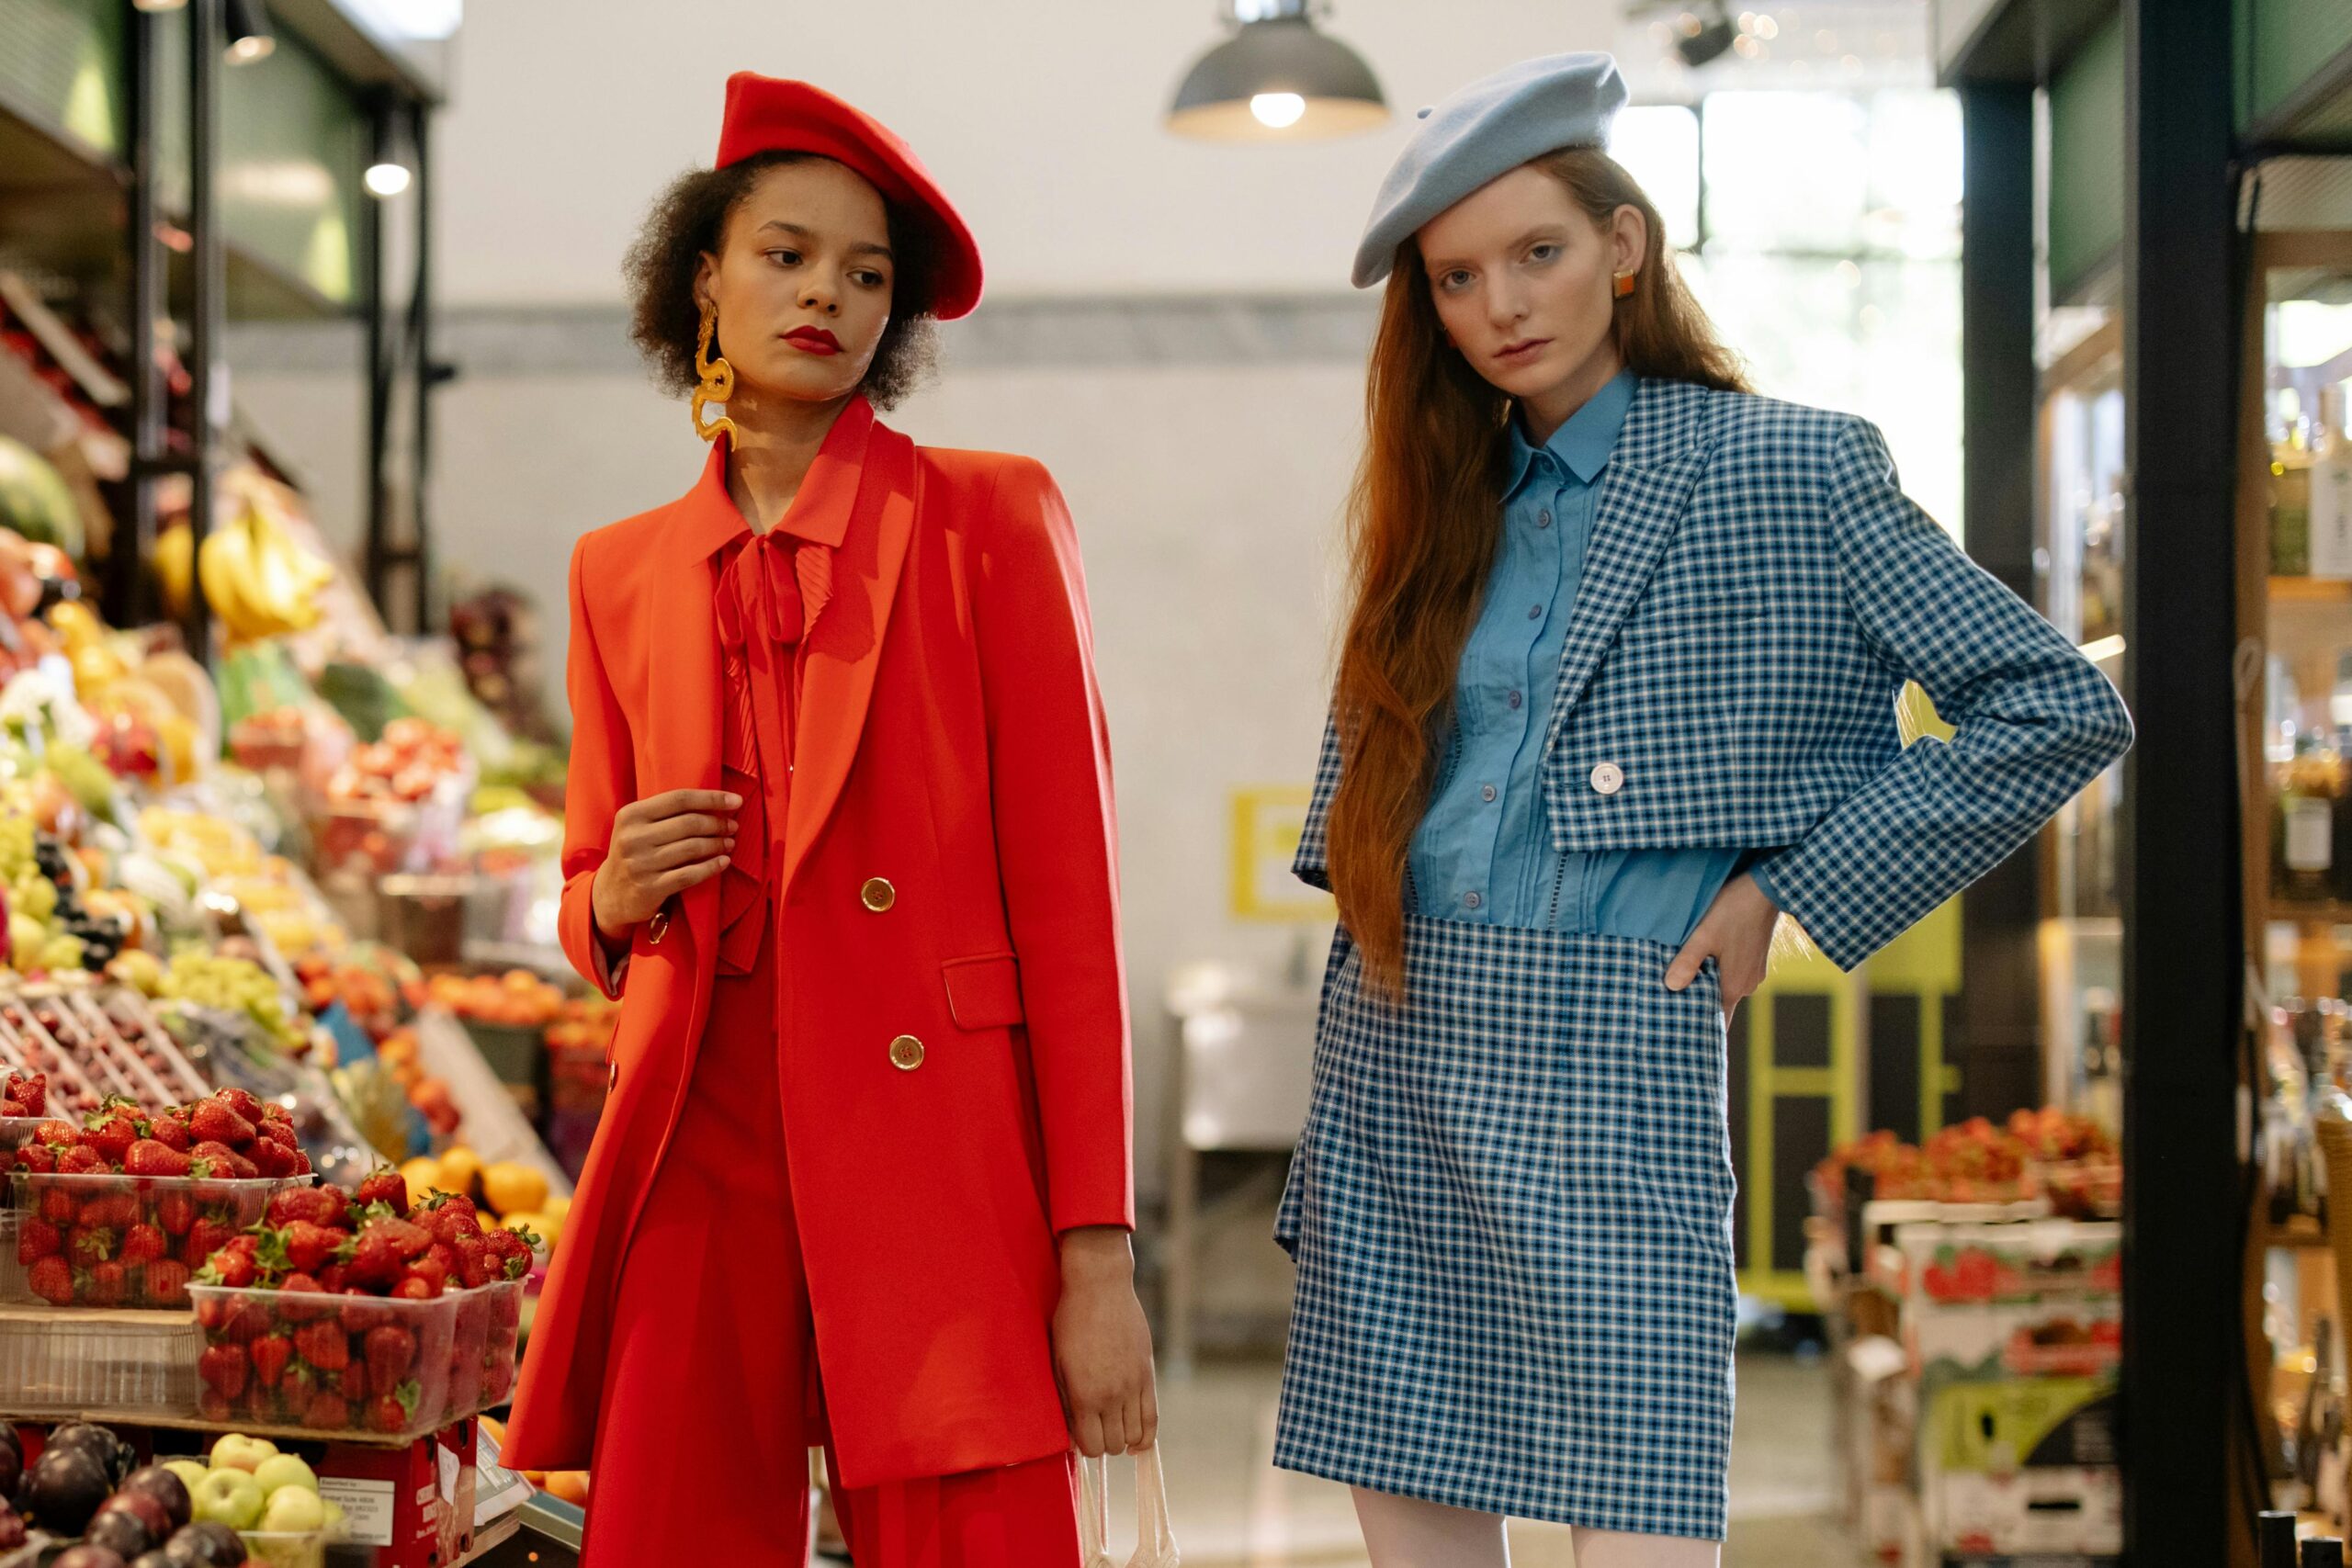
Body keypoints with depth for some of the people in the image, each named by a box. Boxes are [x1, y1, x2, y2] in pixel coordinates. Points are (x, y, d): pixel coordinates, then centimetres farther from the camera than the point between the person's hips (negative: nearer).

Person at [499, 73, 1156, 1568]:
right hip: (700, 1157, 3)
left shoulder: (989, 518, 3)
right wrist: (618, 898, -2)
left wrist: (1099, 1253, -9)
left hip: (937, 1164, -3)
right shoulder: (623, 571, 14)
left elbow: (1068, 888, -2)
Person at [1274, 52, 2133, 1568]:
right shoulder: (1443, 508, 15)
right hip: (1396, 1072, 5)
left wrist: (1792, 891, -6)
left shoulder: (1794, 470, -1)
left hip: (1610, 1081, -5)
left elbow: (2062, 709, -5)